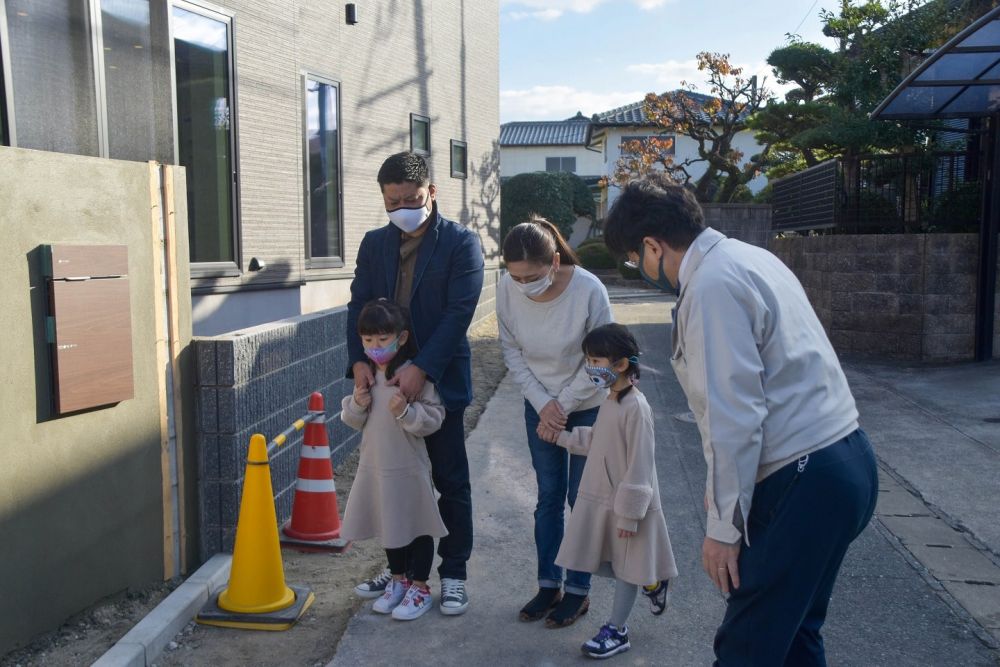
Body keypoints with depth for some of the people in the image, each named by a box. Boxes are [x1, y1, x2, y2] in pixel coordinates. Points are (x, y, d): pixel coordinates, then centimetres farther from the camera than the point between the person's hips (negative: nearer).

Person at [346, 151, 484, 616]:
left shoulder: (461, 243, -6)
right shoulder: (374, 244, 10)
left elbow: (458, 312, -15)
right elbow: (359, 305, 4)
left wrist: (422, 368, -24)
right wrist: (359, 360, -12)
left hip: (440, 381, -4)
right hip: (387, 381, 5)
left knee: (450, 481, 6)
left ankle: (453, 573, 18)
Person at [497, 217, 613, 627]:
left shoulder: (588, 290, -27)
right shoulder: (507, 289, -17)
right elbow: (512, 352, -5)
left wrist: (563, 405, -14)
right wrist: (543, 404, -11)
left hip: (587, 406, -3)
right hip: (540, 405, 3)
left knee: (581, 500, 5)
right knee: (549, 497, 11)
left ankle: (578, 591, 20)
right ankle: (549, 585, 25)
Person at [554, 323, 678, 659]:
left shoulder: (636, 407, -24)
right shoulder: (609, 400, 4)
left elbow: (639, 466, -23)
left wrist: (629, 513, -20)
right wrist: (562, 436, 12)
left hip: (626, 505, -8)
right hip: (602, 499, 8)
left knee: (625, 567, 10)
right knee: (607, 563, 16)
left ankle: (617, 631, 24)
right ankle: (650, 582, 39)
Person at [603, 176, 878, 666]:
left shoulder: (712, 286, -18)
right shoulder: (747, 258, 13)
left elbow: (734, 418, -21)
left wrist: (723, 526, -15)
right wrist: (722, 483, 22)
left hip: (803, 485, -10)